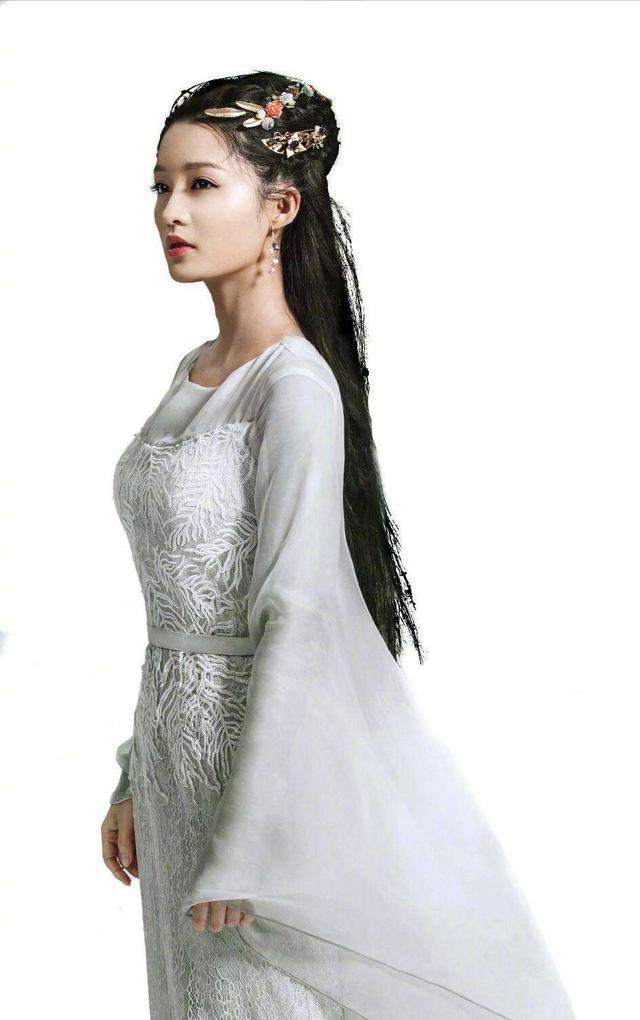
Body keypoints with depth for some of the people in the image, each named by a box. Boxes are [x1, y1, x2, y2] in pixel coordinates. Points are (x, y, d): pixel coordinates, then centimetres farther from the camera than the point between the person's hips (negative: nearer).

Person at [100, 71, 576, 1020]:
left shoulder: (296, 387, -17)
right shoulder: (195, 371, 8)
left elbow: (294, 621, -21)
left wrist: (243, 849, -20)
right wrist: (136, 778, 14)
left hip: (269, 755, -8)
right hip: (178, 747, 8)